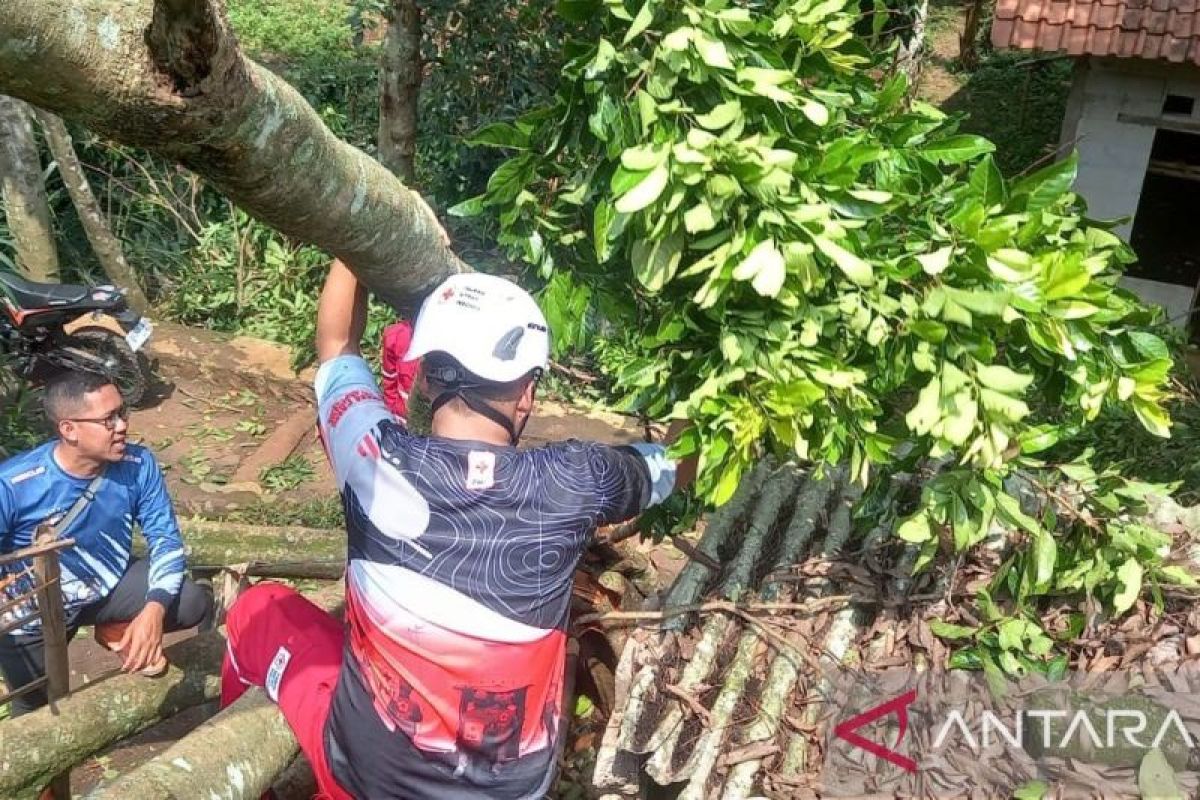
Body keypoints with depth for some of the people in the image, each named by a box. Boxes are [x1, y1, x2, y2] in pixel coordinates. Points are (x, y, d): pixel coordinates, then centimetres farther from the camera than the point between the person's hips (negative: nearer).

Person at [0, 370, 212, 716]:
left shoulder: (138, 465, -20)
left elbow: (166, 538, -14)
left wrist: (154, 610, -28)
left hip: (109, 584, 3)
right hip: (35, 613, -2)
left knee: (194, 602, -19)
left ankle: (117, 631, 10)